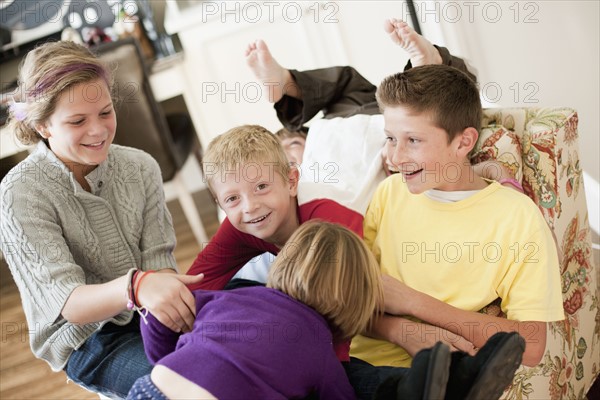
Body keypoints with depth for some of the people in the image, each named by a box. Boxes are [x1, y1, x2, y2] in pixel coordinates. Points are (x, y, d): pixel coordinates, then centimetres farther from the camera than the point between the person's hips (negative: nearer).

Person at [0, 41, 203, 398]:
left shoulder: (140, 168, -5)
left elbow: (159, 261, -7)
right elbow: (68, 302, -24)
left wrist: (170, 294, -32)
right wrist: (135, 287, -46)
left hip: (152, 317, 5)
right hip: (88, 341, -4)